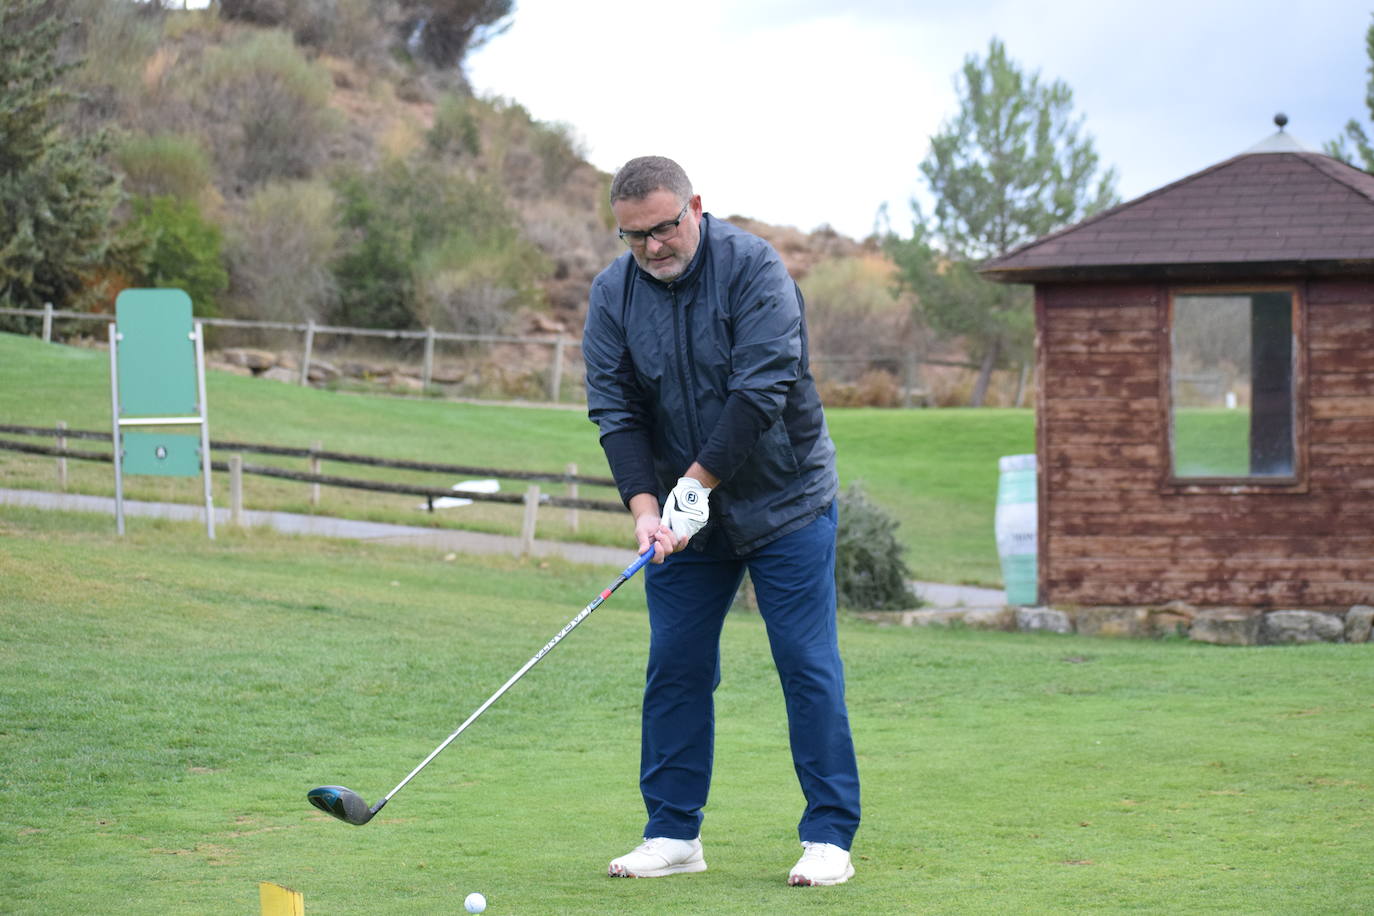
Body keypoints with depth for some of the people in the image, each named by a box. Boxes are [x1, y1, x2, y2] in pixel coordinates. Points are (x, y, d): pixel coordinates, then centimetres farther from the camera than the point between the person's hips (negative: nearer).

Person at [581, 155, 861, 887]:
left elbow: (761, 390, -23)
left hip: (783, 501, -4)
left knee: (807, 665, -4)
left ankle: (829, 837, 1)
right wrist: (644, 504, -19)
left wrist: (698, 482, -23)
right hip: (682, 510, 4)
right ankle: (673, 834, 12)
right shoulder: (613, 293, -2)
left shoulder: (753, 267, -16)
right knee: (675, 668, 3)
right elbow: (613, 409, -5)